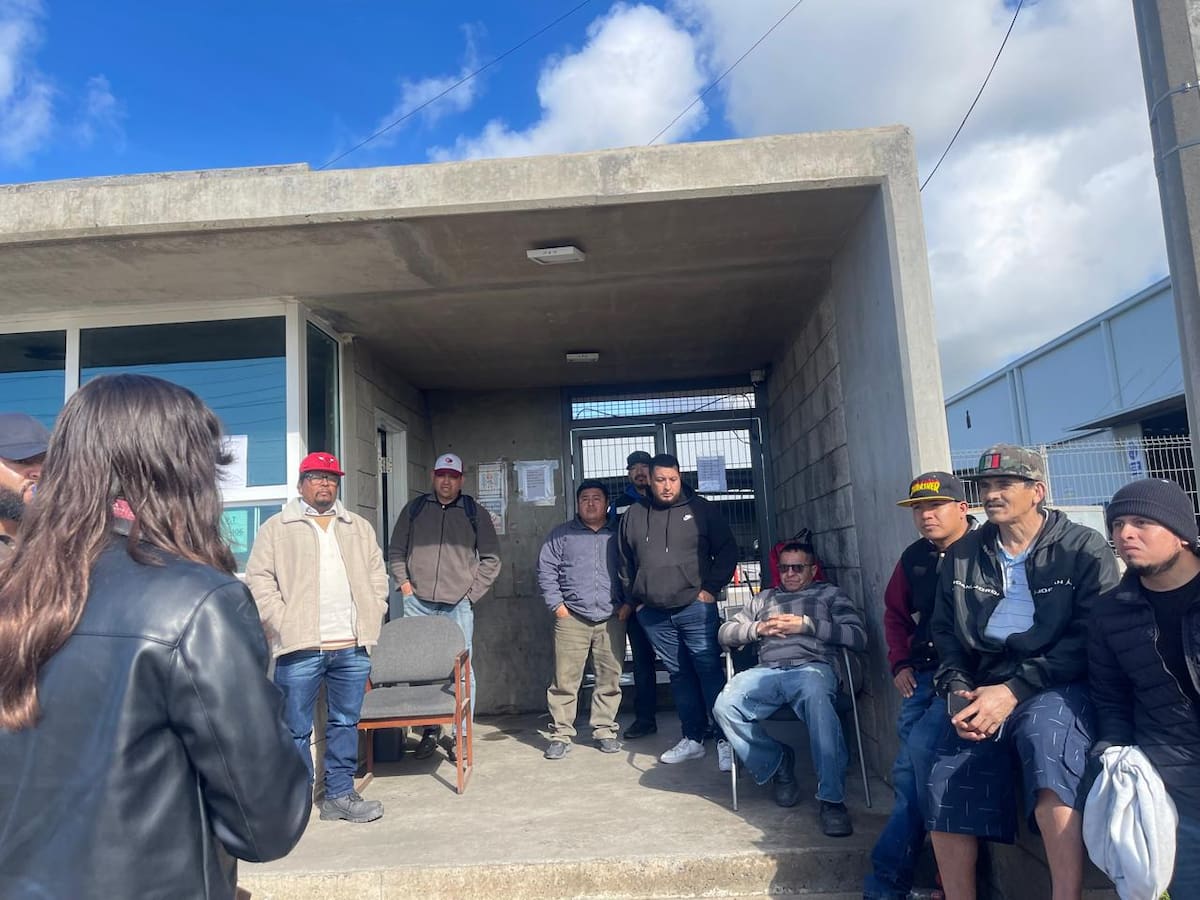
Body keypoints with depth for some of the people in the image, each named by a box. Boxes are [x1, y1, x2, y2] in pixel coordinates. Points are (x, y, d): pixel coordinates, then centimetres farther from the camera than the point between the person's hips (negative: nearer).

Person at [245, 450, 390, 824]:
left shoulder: (359, 528, 16)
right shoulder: (277, 528, 4)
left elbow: (377, 576, 17)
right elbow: (259, 579, -1)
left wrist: (371, 620, 6)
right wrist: (283, 624, -10)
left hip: (352, 647, 4)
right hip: (300, 648, -4)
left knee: (345, 723, 11)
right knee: (297, 729, 3)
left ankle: (340, 795, 22)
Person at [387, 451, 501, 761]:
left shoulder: (476, 514, 7)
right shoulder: (414, 509, 12)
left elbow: (491, 559, 8)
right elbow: (396, 550, 16)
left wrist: (472, 592, -1)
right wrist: (404, 582, 3)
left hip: (458, 604, -1)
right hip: (418, 602, 2)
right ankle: (430, 732, 18)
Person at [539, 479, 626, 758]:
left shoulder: (618, 535, 12)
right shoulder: (561, 534, 10)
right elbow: (546, 570, 5)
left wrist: (628, 604, 3)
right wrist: (557, 604, -2)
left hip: (612, 619, 1)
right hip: (571, 618, -1)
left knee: (610, 679, 4)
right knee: (565, 679, -2)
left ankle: (604, 730, 16)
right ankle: (561, 734, 7)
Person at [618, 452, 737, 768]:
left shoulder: (701, 509, 1)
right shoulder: (633, 516, 9)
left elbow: (727, 551, 3)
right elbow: (625, 564, 18)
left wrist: (711, 588, -4)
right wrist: (634, 600, 12)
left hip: (695, 608, -3)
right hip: (653, 614, 3)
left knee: (709, 672, -5)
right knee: (679, 675, 10)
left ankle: (725, 739, 2)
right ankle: (693, 738, 19)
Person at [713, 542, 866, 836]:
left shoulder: (830, 594, 23)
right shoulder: (763, 598, 33)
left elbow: (859, 637, 6)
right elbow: (725, 633, 25)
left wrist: (807, 625, -2)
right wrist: (758, 628, 5)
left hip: (812, 666, -3)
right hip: (766, 671, 4)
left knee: (818, 701, -40)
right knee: (725, 707, -27)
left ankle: (832, 799, -32)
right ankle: (776, 763, -3)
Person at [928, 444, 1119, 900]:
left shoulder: (1084, 549, 1)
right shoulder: (962, 555, 13)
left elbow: (1089, 637, -8)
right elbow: (944, 632, 17)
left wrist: (1013, 691, -16)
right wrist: (958, 691, -2)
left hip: (1057, 687, -4)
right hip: (985, 692, 4)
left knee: (1045, 746, -35)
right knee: (946, 792, -13)